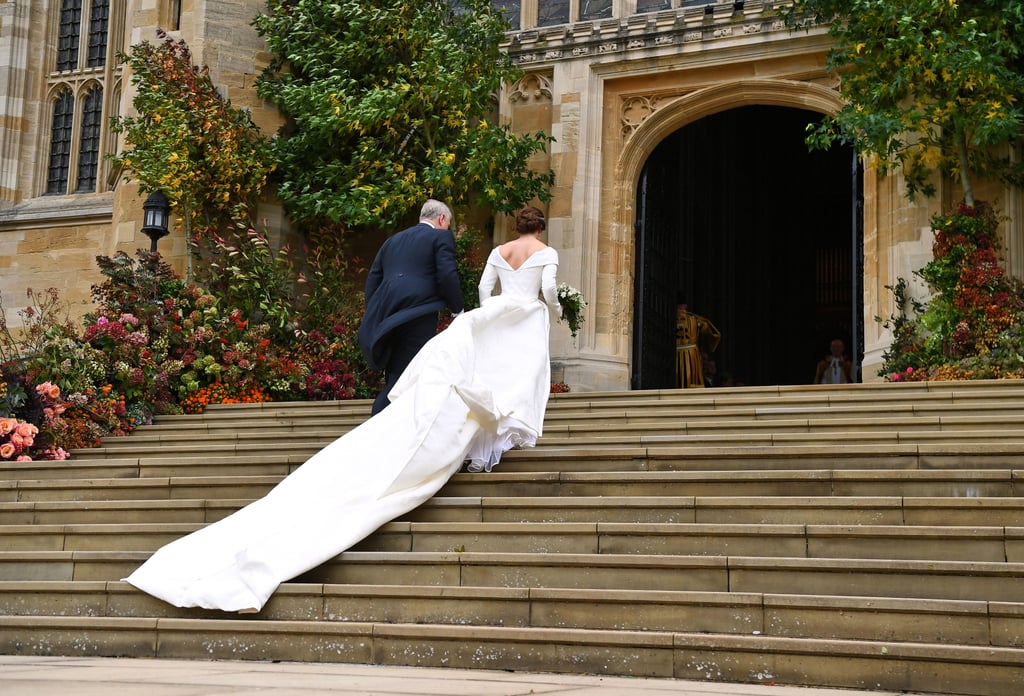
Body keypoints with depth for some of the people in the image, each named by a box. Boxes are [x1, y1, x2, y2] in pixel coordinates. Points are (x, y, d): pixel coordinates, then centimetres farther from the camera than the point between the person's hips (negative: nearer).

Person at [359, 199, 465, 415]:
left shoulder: (392, 241, 24)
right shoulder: (441, 237, 4)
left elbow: (372, 279, 20)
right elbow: (447, 276, -8)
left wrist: (374, 318, 19)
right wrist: (457, 310, 4)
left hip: (386, 318, 7)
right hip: (417, 315, -7)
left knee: (395, 379, 13)